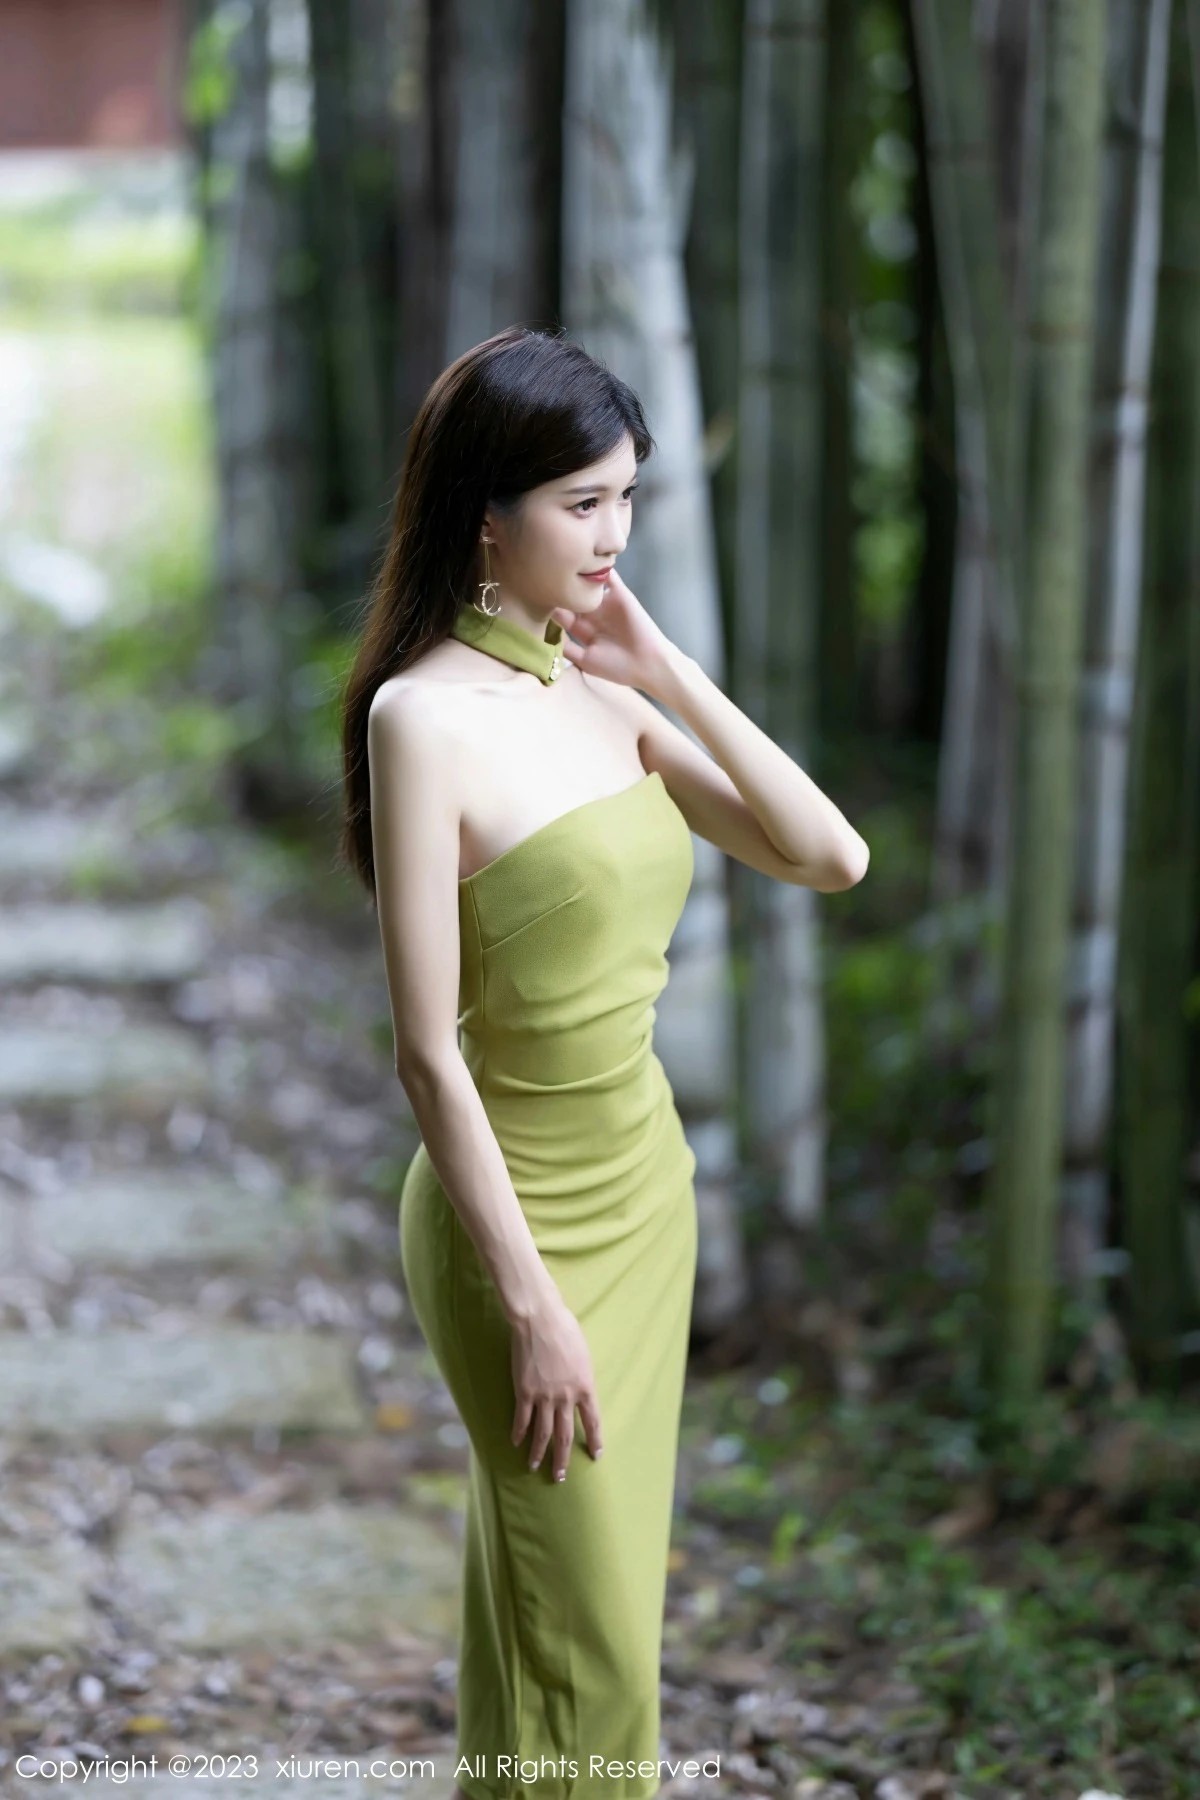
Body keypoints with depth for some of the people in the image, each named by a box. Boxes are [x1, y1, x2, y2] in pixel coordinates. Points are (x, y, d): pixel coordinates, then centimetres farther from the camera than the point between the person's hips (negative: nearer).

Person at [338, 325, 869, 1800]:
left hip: (647, 1187, 7)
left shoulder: (602, 694, 3)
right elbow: (427, 1050, -20)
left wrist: (668, 672, -6)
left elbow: (831, 858, 0)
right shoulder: (424, 714, -18)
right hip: (523, 1215, -7)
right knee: (589, 1647, 3)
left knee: (569, 1606, 18)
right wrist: (531, 1304, -20)